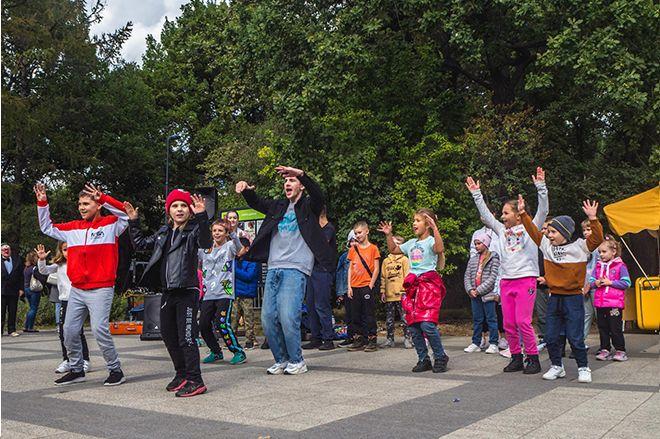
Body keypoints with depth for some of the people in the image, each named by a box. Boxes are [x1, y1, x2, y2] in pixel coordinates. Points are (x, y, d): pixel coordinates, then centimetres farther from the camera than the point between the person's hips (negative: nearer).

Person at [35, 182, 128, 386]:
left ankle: (115, 370, 2)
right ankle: (76, 370, 24)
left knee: (99, 329, -14)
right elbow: (47, 228, 24)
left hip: (101, 289, -6)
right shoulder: (73, 228, 14)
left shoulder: (111, 224, -2)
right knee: (69, 331, 8)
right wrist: (42, 203, 14)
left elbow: (126, 214, -19)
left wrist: (103, 198, -25)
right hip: (76, 290, 6)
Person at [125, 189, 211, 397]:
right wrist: (133, 221, 20)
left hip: (187, 292, -8)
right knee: (168, 335, 15)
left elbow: (206, 243, -28)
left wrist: (202, 217, -40)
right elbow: (141, 243, 27)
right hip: (167, 292, 8)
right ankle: (182, 374, 30)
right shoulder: (164, 232, 15)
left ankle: (195, 381, -2)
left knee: (186, 337, -9)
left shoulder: (193, 230, -6)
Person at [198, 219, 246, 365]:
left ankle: (239, 352, -1)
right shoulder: (205, 250, 16)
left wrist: (232, 232, -39)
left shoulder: (229, 246, 1)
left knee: (223, 324, -16)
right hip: (208, 294, 6)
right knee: (203, 326, 3)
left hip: (224, 293, -6)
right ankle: (216, 352, 22)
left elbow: (238, 247, -20)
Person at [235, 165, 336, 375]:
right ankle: (281, 360, 16)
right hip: (274, 269, 6)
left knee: (288, 317, -15)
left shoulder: (308, 206, 5)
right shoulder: (279, 207, 21)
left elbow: (318, 195, -15)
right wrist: (247, 190, -8)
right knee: (268, 318, 2)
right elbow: (257, 203, 17)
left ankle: (297, 361, 3)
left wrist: (301, 174, -32)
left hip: (296, 270, -6)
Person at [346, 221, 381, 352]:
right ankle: (358, 340, 15)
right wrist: (349, 286, 4)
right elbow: (350, 269, 12)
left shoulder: (373, 248, 0)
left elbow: (376, 269, -2)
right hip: (354, 287, 5)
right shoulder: (353, 249, 11)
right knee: (355, 315, 8)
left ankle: (372, 341, 4)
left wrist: (371, 286, -9)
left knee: (369, 315, -2)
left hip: (367, 287, -5)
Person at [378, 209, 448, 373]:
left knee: (427, 324, -17)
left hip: (429, 284, -7)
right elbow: (393, 250, 30)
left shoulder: (431, 241, -4)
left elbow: (440, 249, -27)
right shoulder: (411, 243, 19)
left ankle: (441, 358, 1)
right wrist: (389, 235, 19)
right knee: (413, 326, 5)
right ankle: (423, 359, 17)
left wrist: (435, 228, -31)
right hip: (413, 285, 8)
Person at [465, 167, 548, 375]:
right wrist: (476, 194, 15)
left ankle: (533, 358, 2)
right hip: (506, 281, 6)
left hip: (526, 279, -6)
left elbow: (543, 210, -8)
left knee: (523, 322, -10)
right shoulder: (502, 230, 16)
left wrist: (540, 186, -16)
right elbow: (485, 215, 17)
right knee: (509, 324, 6)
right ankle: (516, 358, 17)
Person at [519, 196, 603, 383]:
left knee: (575, 338, -1)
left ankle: (583, 368, 16)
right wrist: (523, 213, 8)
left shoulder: (579, 247, -5)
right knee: (551, 337, 7)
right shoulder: (547, 246, 7)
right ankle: (557, 366, 23)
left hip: (573, 299, -5)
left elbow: (597, 238, -17)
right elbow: (533, 231, 13)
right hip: (554, 298, 5)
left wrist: (593, 219, -28)